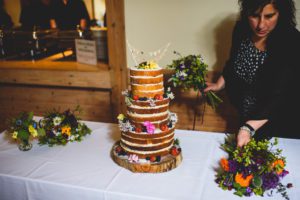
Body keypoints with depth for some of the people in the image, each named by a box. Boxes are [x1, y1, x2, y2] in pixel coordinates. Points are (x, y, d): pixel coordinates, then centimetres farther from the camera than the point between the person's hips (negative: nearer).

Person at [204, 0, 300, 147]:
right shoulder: (241, 29, -14)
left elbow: (280, 97, -33)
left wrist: (249, 128, -43)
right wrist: (219, 85, -4)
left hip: (277, 122, -4)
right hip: (246, 116, 5)